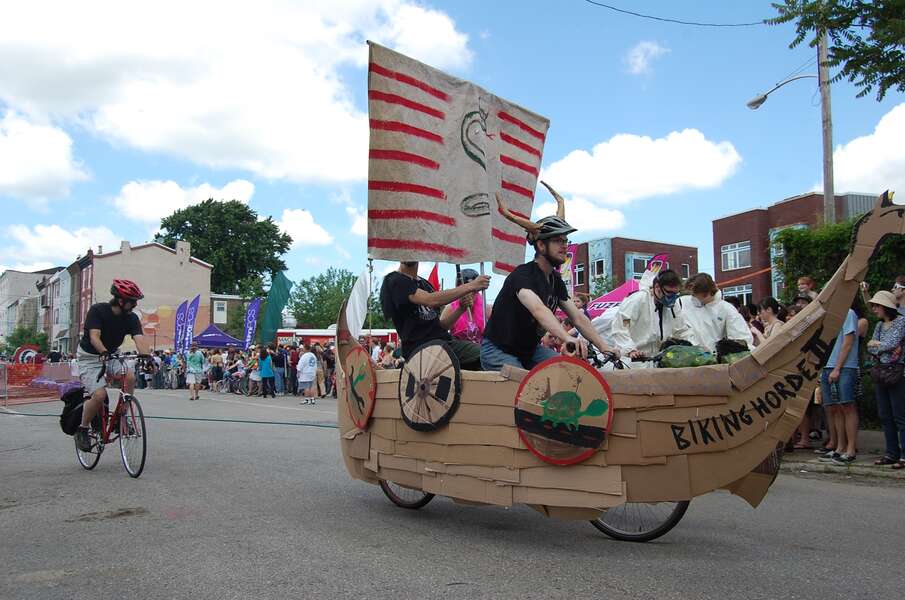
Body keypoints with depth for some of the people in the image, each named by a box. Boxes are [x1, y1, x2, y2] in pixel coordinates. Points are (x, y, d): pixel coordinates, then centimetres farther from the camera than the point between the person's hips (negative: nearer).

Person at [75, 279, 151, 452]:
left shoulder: (131, 318, -8)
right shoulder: (97, 310, -19)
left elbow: (140, 339, -23)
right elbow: (94, 336, -32)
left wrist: (146, 356, -44)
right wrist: (104, 352, -52)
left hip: (111, 356, 4)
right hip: (90, 357, -4)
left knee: (130, 377, -25)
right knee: (100, 394, -24)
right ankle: (82, 429, -1)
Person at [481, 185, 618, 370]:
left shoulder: (556, 280, 3)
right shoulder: (523, 275, -23)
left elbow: (578, 318, 1)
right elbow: (538, 309, -43)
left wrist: (606, 348, -10)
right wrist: (567, 338, -58)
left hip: (529, 349, 8)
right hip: (498, 350, -8)